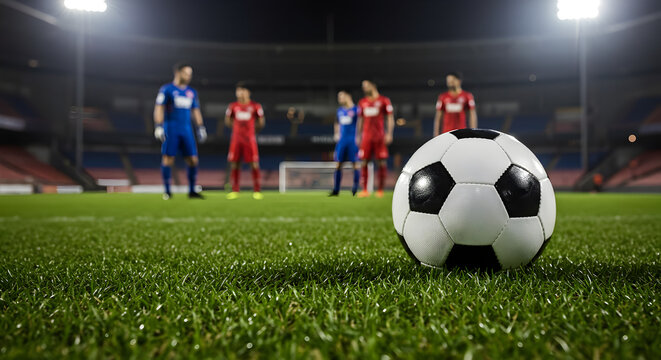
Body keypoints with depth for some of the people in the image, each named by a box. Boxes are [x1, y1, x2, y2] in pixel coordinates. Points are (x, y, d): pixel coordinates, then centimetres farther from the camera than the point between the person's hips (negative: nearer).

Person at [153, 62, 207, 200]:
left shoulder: (192, 92, 15)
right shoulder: (167, 89, -1)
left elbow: (196, 111, 20)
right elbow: (159, 108, -5)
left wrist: (201, 128, 15)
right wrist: (158, 127, -13)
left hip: (186, 129, 5)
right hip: (171, 129, -5)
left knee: (193, 160, 0)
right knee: (168, 159, -3)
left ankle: (192, 191, 10)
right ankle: (167, 191, 7)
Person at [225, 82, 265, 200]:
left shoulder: (255, 106, 2)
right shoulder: (233, 106, 7)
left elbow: (261, 122, 11)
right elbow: (227, 121, 17)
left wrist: (252, 127, 5)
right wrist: (237, 126, 8)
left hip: (250, 138, -2)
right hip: (236, 138, 2)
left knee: (254, 164, -6)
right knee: (234, 164, 2)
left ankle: (257, 190, 2)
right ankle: (235, 190, 11)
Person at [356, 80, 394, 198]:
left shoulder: (384, 101, 2)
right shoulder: (362, 102, 15)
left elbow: (390, 118, 0)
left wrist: (389, 134, -8)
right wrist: (358, 136, 15)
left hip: (380, 137, -3)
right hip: (366, 137, 3)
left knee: (382, 163, -2)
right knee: (363, 162, -3)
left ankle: (380, 190, 6)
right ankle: (364, 190, 0)